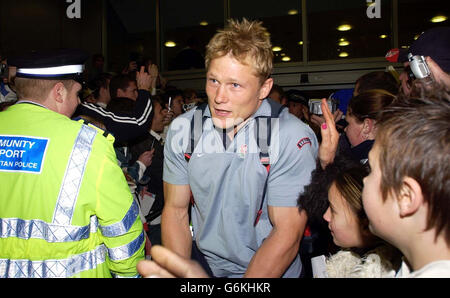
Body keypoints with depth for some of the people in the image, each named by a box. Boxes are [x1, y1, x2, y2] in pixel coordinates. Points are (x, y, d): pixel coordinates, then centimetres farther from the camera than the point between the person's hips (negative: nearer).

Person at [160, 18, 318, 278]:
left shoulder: (293, 139, -17)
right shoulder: (183, 129, -4)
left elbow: (287, 234, -16)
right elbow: (175, 211, 0)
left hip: (268, 270, -3)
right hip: (201, 262, 4)